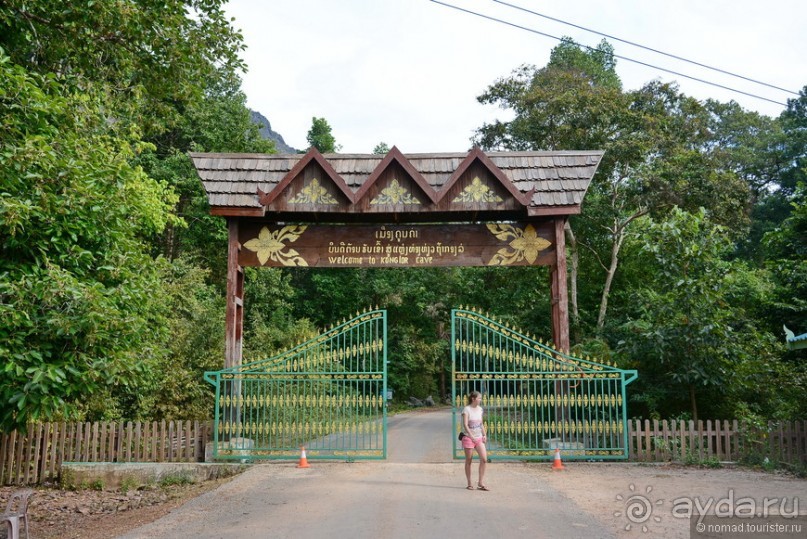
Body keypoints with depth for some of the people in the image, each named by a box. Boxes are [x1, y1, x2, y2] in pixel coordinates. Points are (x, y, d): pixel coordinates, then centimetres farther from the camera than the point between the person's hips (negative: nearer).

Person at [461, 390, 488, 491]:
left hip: (479, 438, 5)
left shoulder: (480, 409, 8)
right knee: (468, 461, 3)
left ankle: (481, 482, 3)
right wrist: (471, 436, -27)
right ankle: (469, 483, 14)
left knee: (484, 459, -6)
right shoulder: (466, 409, -11)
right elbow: (465, 425, -18)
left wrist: (484, 435, 7)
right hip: (468, 438, -5)